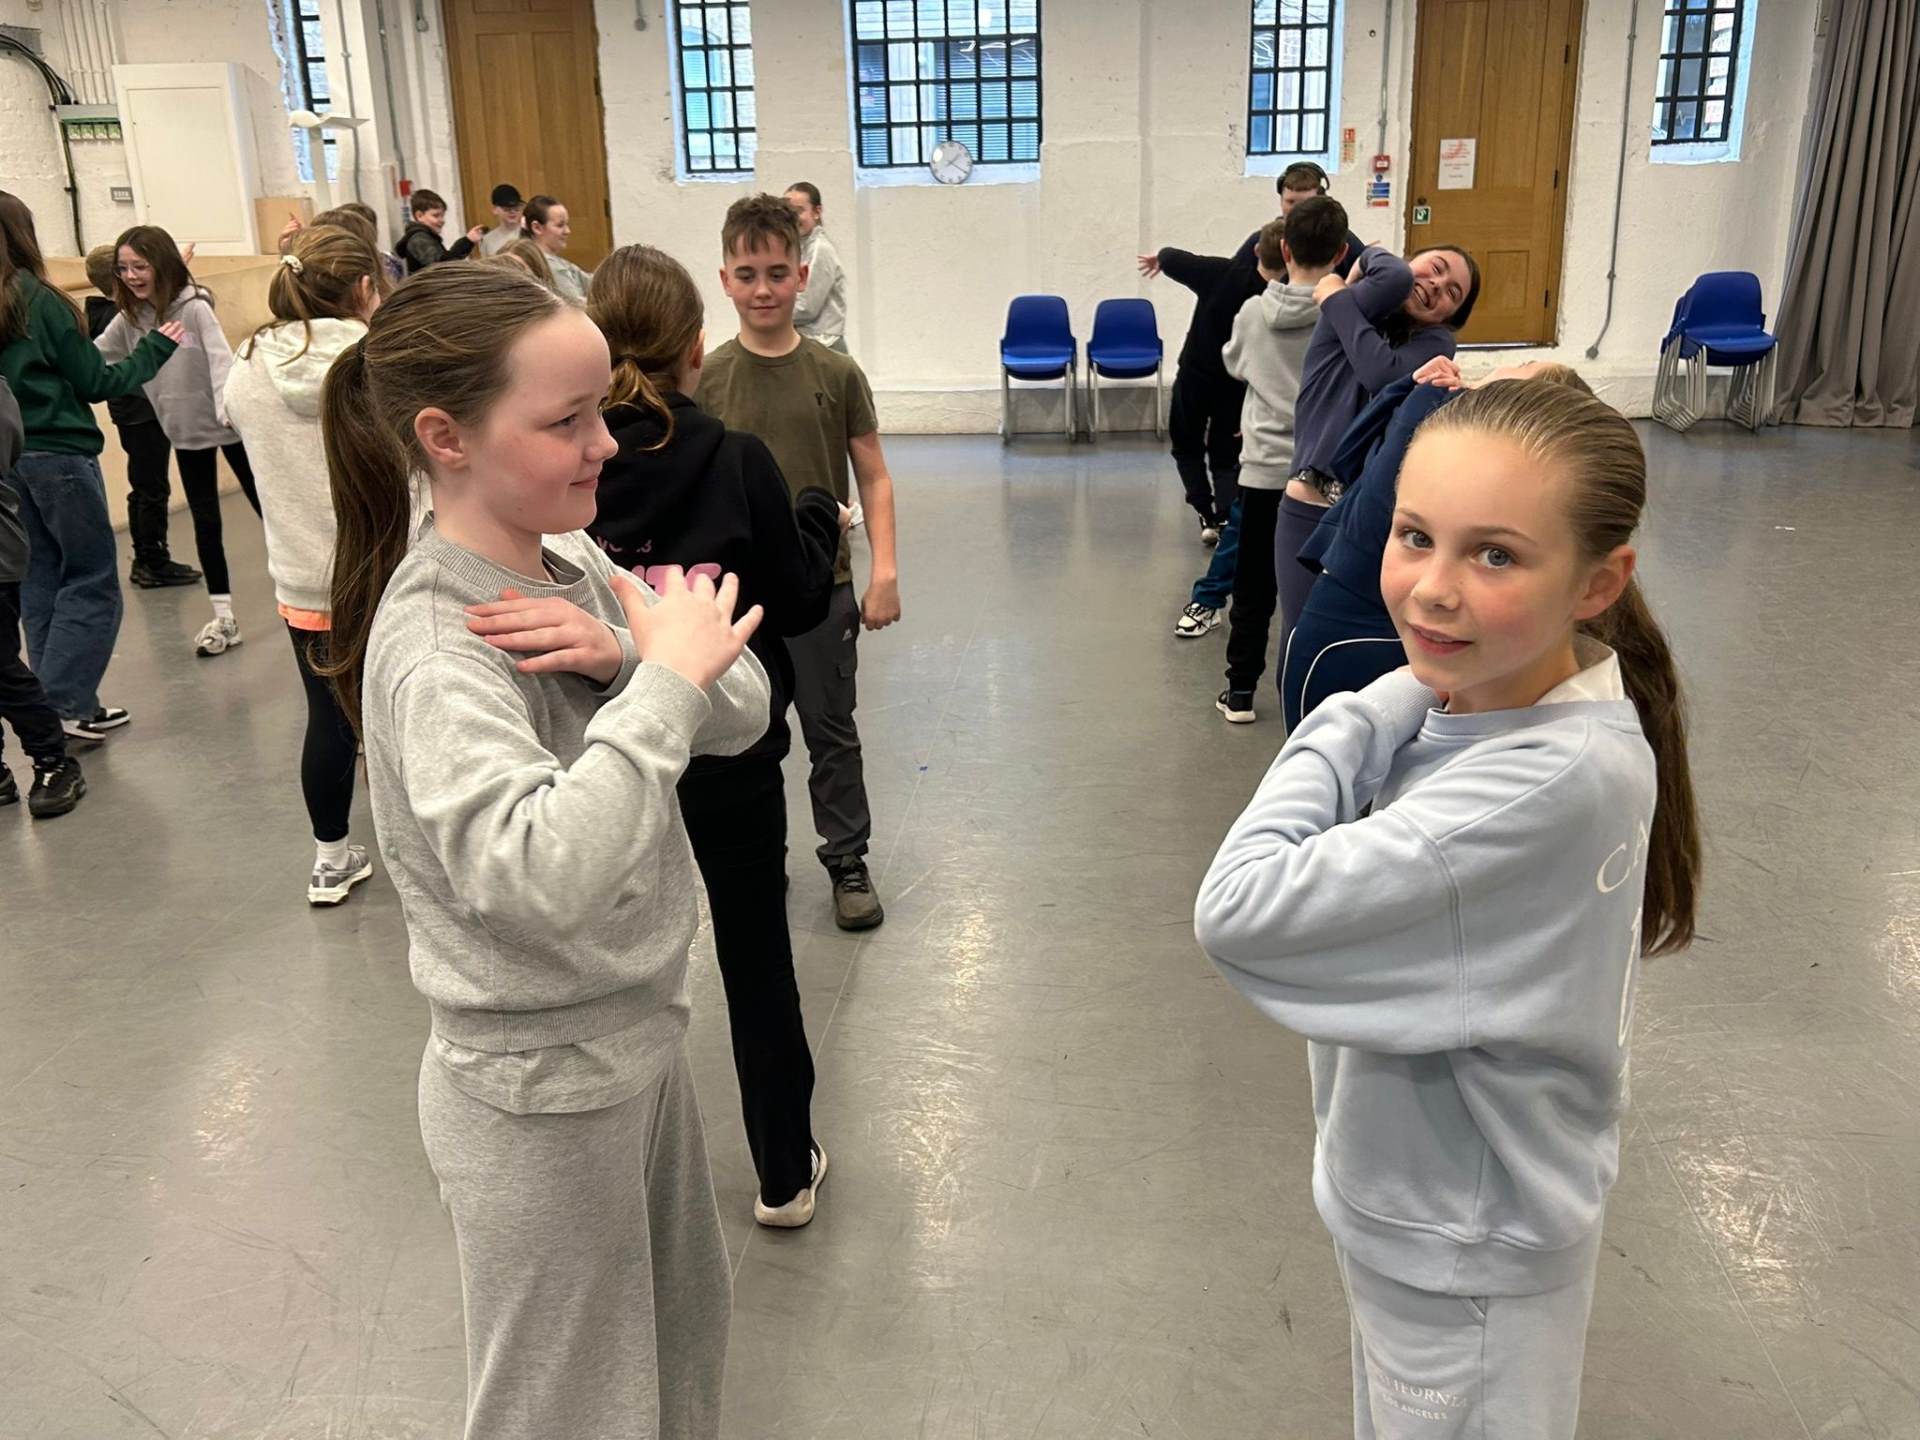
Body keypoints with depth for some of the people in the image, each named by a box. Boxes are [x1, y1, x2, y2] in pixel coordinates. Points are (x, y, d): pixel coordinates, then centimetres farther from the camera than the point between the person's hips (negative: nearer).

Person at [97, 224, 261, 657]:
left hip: (230, 423, -5)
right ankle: (223, 617, 12)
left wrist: (228, 408, -42)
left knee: (264, 504, 7)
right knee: (205, 521, 7)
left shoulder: (194, 307, -17)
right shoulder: (129, 318, 0)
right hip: (185, 432, 5)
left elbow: (221, 359, -27)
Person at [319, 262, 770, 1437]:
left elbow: (742, 714, -4)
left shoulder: (573, 565, -2)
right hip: (544, 1095, -7)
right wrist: (663, 677, -34)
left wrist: (629, 654, -22)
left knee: (684, 1338, 27)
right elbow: (540, 876, -42)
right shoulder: (434, 647, -26)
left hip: (644, 1033, 8)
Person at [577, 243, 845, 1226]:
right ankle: (785, 1173, 27)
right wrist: (821, 517, 10)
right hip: (729, 750, -2)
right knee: (757, 958, 13)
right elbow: (800, 602, -6)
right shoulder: (736, 462, -16)